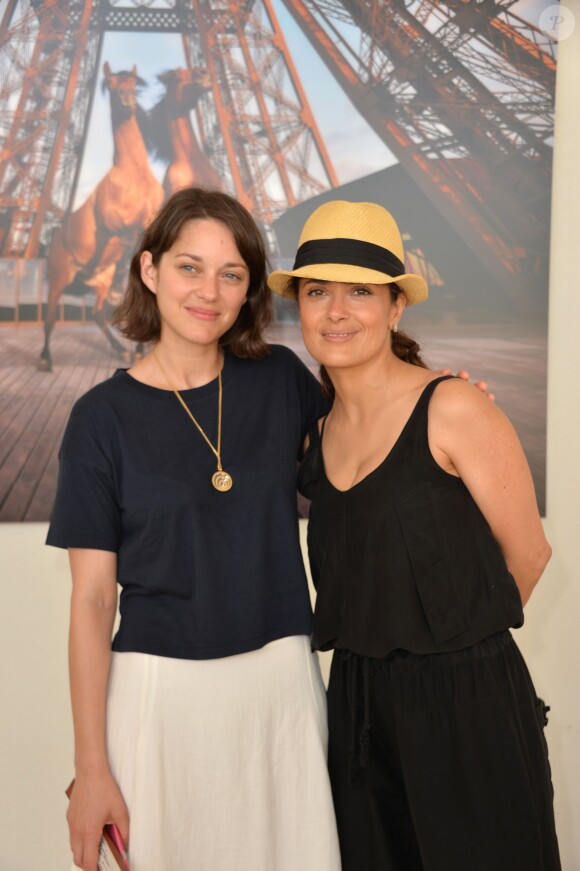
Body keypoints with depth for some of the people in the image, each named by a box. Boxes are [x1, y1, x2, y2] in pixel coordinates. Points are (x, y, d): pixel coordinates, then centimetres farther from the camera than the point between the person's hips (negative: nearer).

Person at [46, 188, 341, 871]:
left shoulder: (280, 380, 1)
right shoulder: (104, 416, -6)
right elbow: (92, 597, -6)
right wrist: (92, 767, -9)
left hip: (282, 682, 3)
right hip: (163, 690, -2)